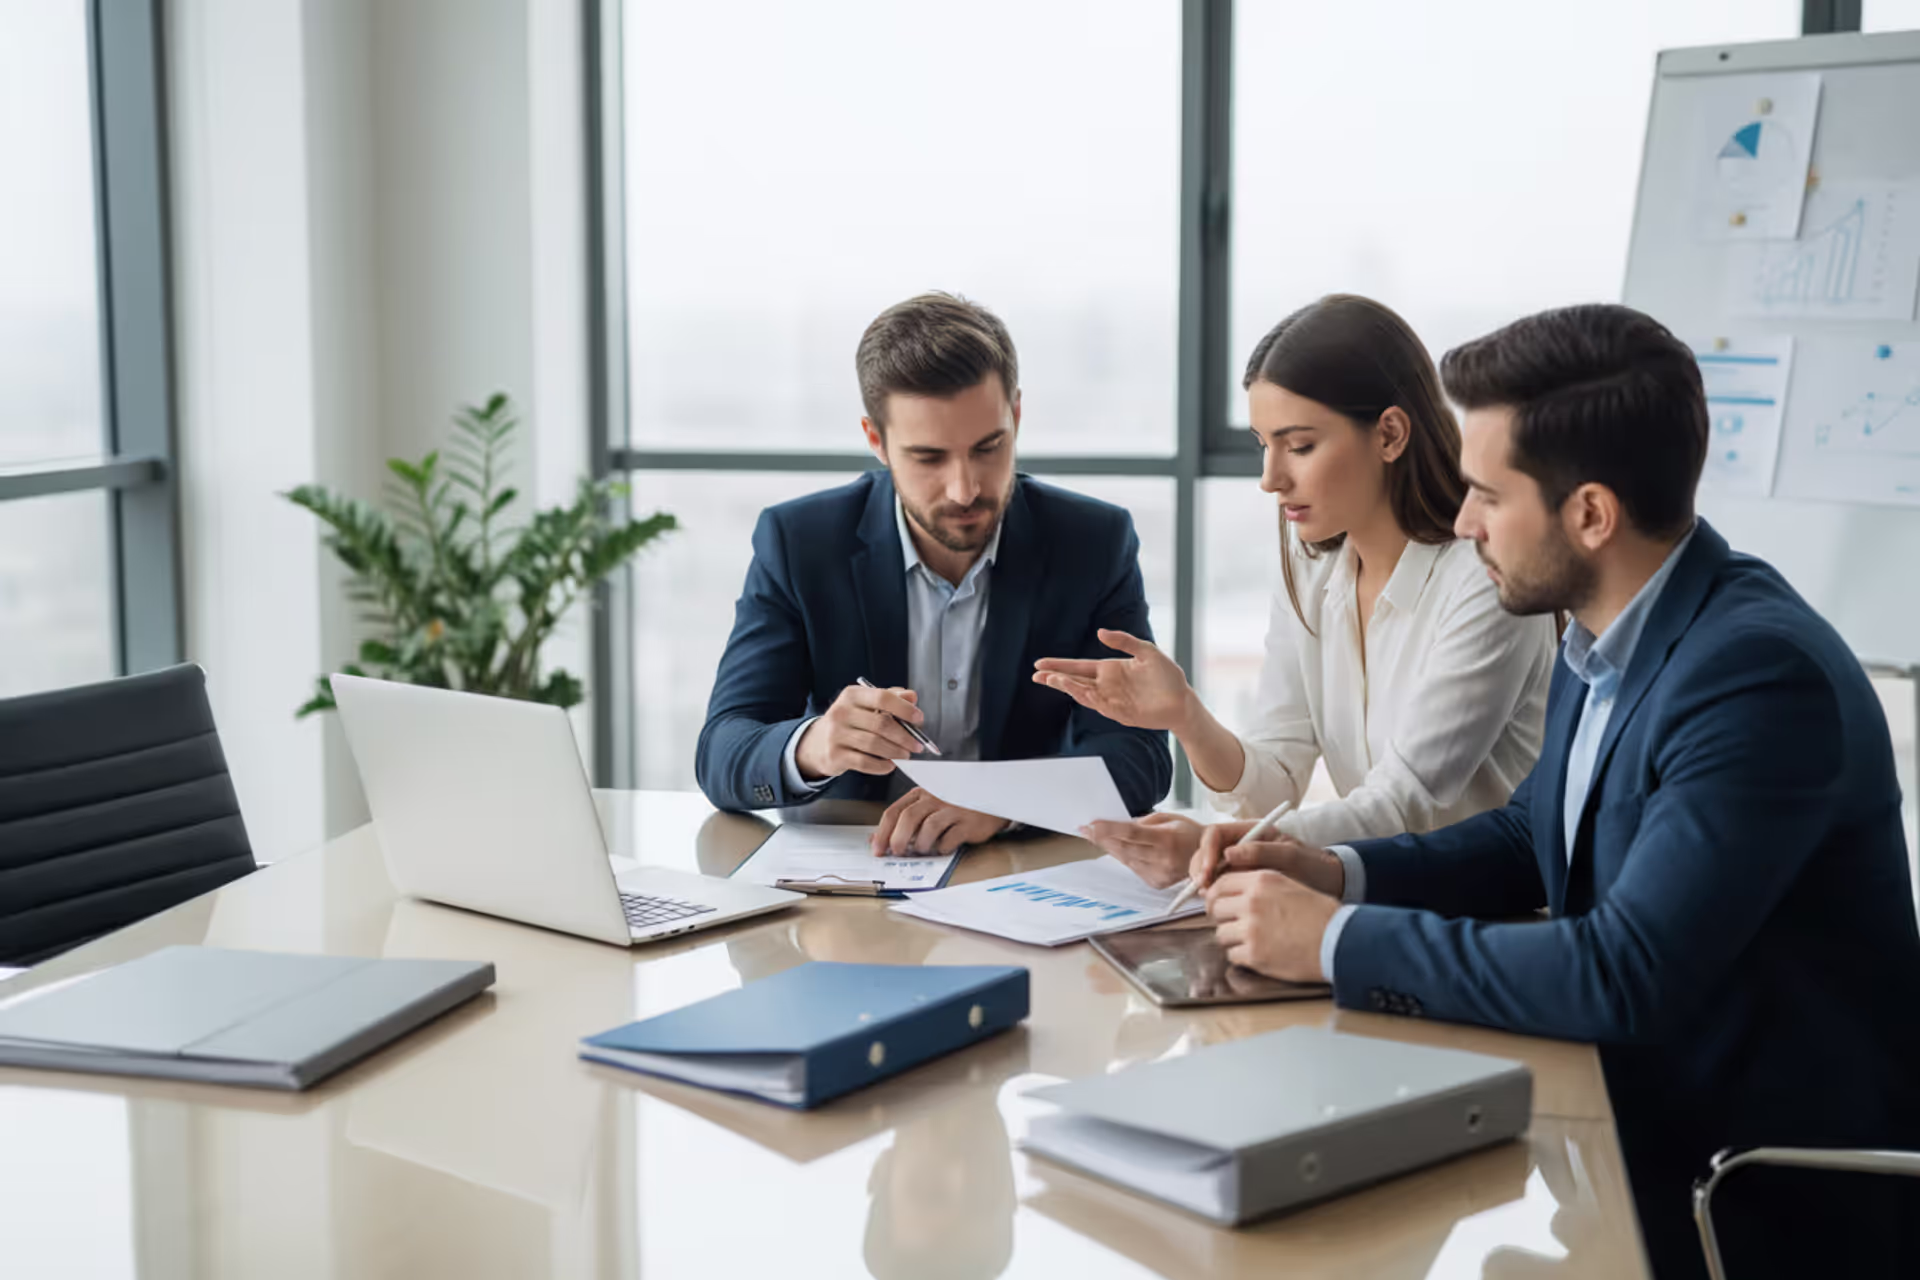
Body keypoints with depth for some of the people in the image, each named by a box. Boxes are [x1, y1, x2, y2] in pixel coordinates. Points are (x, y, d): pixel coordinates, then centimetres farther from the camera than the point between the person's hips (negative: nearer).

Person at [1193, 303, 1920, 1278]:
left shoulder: (1760, 674, -25)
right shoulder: (1606, 632, 1)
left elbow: (1626, 975, -30)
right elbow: (1532, 838, 15)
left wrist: (1337, 939, -22)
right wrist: (1336, 872, -1)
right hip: (1652, 1122, 7)